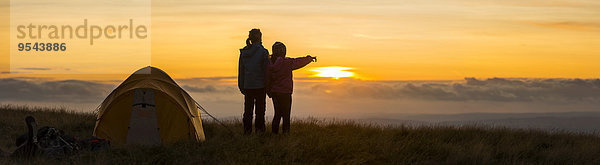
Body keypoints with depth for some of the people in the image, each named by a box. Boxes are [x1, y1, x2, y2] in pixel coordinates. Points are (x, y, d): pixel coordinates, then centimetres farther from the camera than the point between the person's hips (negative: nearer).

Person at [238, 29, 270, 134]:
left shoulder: (243, 52, 6)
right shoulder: (263, 51, -9)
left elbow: (241, 70, 11)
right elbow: (266, 70, -8)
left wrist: (241, 86, 18)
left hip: (247, 85, 5)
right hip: (260, 85, -4)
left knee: (248, 109, 10)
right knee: (260, 109, 2)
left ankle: (247, 131, 11)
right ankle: (259, 130, 2)